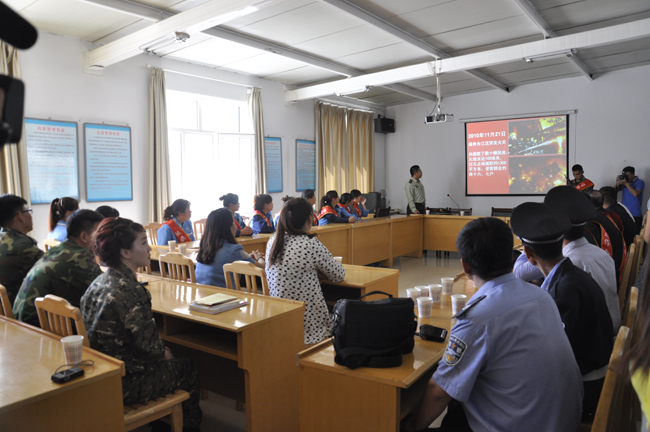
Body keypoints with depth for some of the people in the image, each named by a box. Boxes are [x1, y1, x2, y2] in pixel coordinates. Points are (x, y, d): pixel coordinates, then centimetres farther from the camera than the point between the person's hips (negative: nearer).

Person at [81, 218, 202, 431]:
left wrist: (160, 350, 8)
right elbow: (148, 344, -23)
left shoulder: (100, 282, 1)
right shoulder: (129, 290, -26)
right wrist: (163, 353, -2)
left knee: (173, 362, 27)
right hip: (124, 384, -8)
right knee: (190, 370, 13)